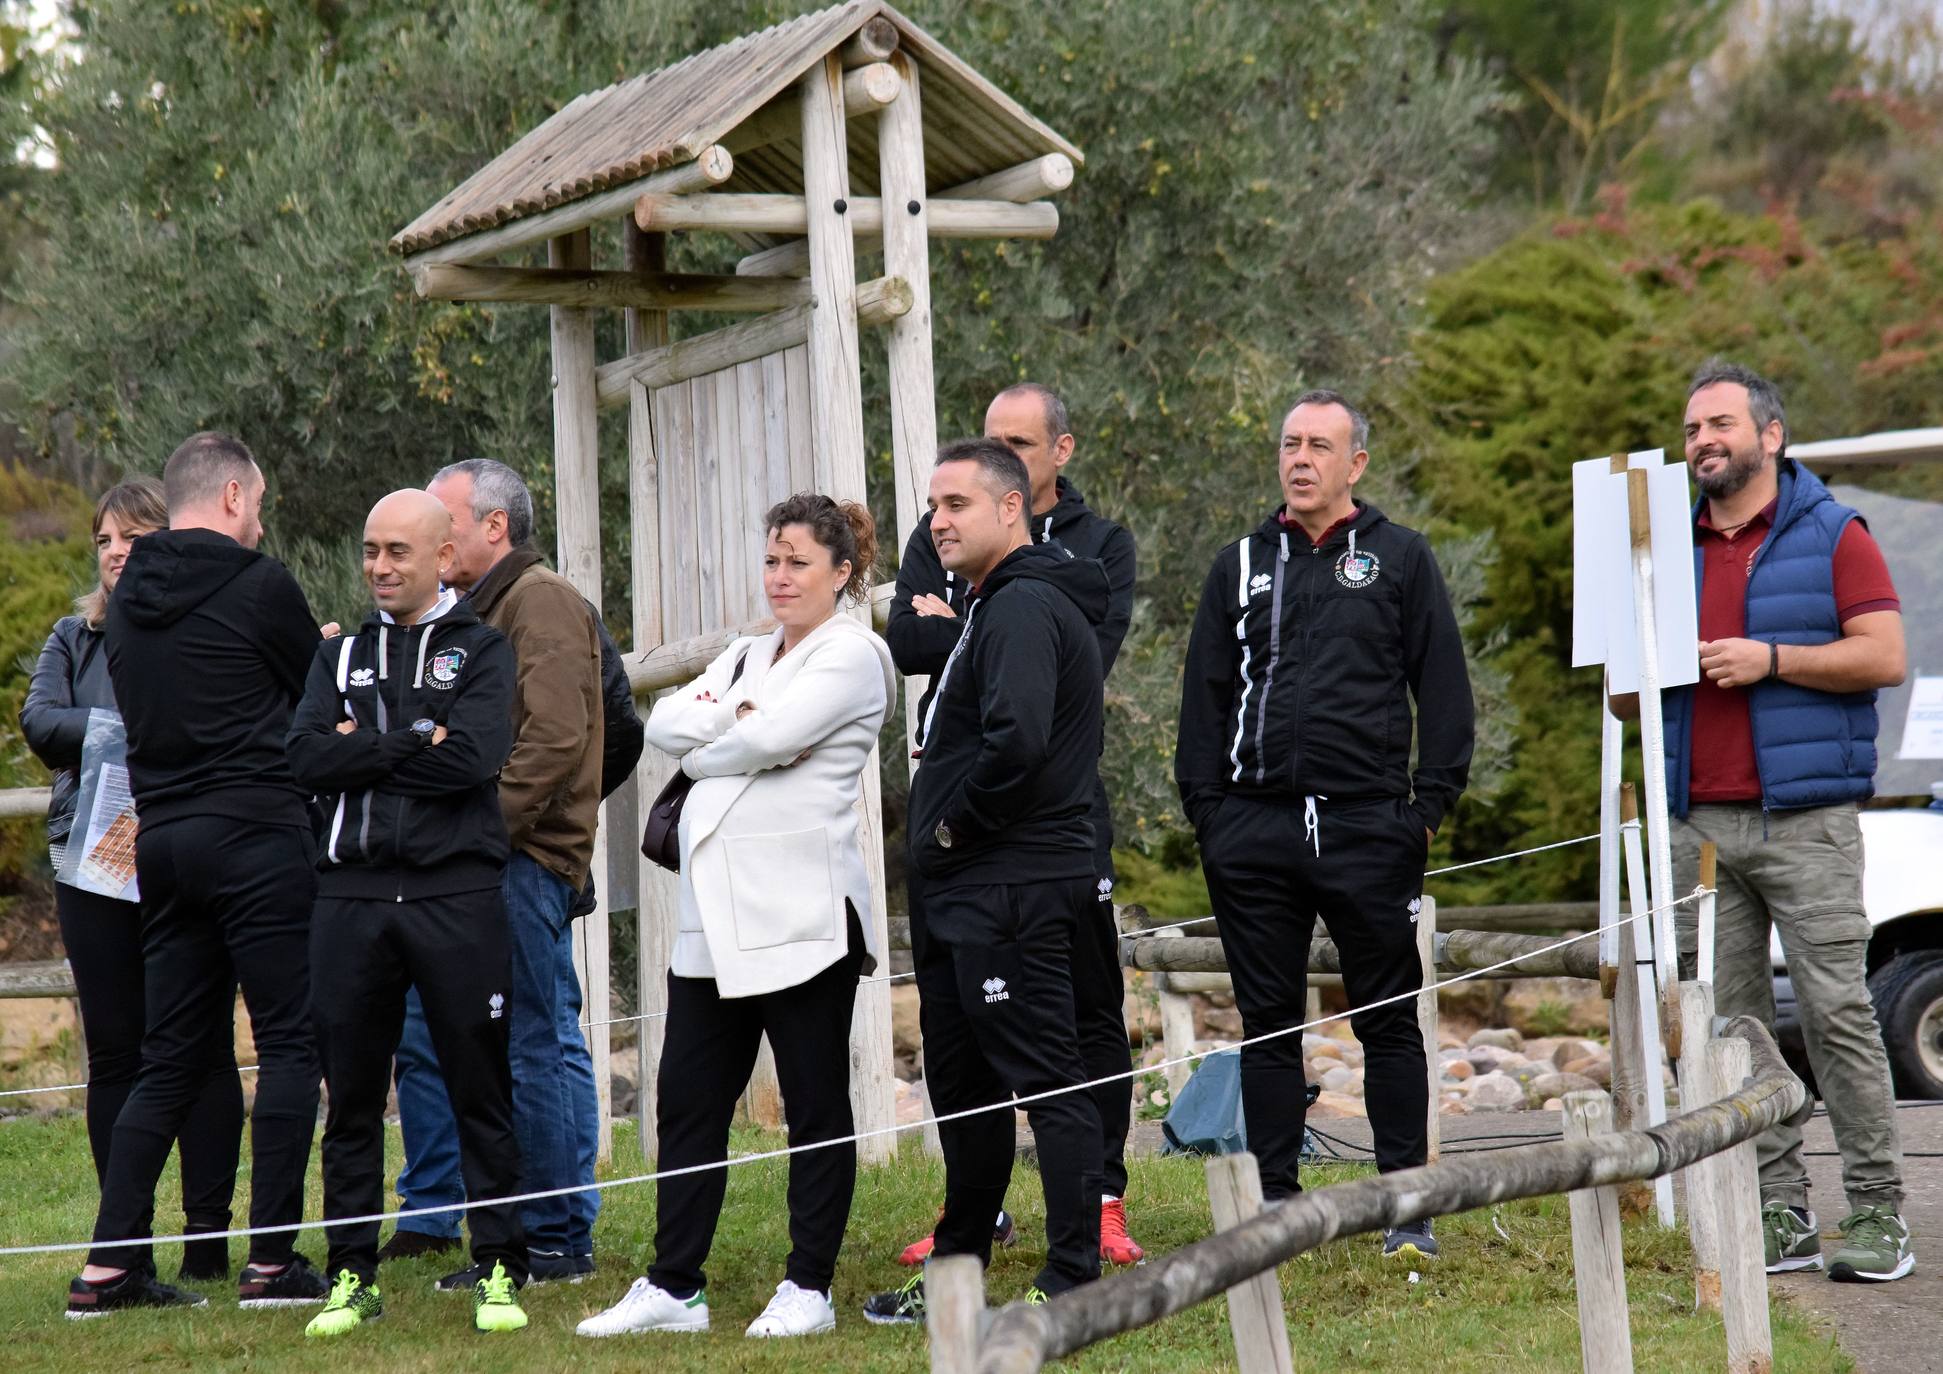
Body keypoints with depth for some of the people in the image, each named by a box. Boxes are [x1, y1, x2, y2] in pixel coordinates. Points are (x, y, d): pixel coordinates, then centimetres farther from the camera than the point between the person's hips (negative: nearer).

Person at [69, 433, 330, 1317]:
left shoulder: (126, 599, 12)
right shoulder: (259, 587, -8)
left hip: (163, 839, 7)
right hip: (256, 836, -7)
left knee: (172, 1055, 11)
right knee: (291, 1043, -1)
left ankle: (108, 1265, 5)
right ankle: (271, 1263, -5)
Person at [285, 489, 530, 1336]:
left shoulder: (482, 651, 6)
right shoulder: (340, 656, 16)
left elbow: (473, 759, -11)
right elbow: (306, 758, -1)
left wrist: (364, 746, -4)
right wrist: (414, 745, -7)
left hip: (457, 894, -3)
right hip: (351, 893, 3)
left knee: (481, 1090, 0)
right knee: (352, 1095, 5)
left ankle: (499, 1269, 6)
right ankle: (351, 1274, 12)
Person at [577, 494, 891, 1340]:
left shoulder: (851, 654, -4)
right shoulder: (747, 656, 21)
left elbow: (767, 739, -17)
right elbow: (663, 723, 6)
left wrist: (705, 748, 1)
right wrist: (734, 717, -10)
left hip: (800, 915, -8)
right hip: (715, 916, 8)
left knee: (815, 1107, 1)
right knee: (688, 1103, 7)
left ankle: (809, 1287, 7)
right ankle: (674, 1286, 12)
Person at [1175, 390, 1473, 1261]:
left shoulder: (1401, 560, 6)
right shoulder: (1241, 566, 13)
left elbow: (1443, 690, 5)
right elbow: (1205, 695, 15)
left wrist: (1430, 804, -4)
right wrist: (1206, 808, 6)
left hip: (1368, 827, -3)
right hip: (1254, 829, 3)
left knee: (1388, 1021, 1)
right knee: (1268, 1024, 6)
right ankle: (1273, 1203, 12)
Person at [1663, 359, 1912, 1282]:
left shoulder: (1831, 537, 3)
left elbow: (1884, 656, -6)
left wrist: (1770, 659, -13)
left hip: (1804, 822, -5)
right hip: (1700, 824, 5)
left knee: (1836, 1013, -9)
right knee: (1728, 1025, 2)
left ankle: (1877, 1216, -5)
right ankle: (1778, 1219, 6)